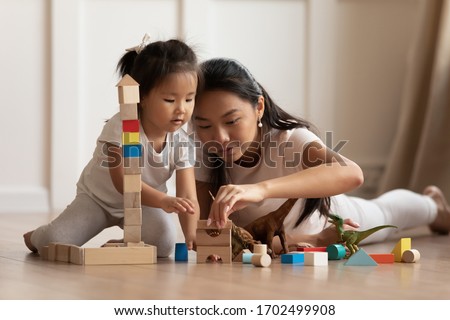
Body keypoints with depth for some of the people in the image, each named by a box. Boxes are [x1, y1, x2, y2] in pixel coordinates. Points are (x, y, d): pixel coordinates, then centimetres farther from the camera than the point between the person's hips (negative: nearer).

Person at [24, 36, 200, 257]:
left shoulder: (181, 142, -20)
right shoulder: (119, 127, -30)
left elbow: (188, 197, -25)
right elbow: (122, 181, -37)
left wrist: (191, 236, -45)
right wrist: (163, 201, -53)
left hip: (143, 203, 2)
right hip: (98, 198, -2)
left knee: (165, 242, -28)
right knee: (56, 243, -21)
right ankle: (36, 238, 18)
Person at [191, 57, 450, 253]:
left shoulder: (290, 139, -45)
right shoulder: (205, 157, -36)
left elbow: (351, 174, -66)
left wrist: (261, 189, -81)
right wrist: (306, 240, -49)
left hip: (329, 218, -1)